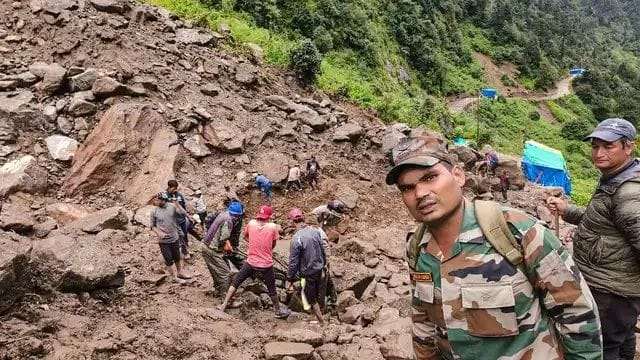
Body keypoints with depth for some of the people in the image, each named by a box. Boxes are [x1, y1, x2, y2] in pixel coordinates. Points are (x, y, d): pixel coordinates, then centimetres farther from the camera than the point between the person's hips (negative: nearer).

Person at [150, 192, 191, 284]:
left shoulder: (172, 206, -8)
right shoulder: (154, 211, -9)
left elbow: (182, 213, -13)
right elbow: (152, 226, -2)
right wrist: (159, 233, -17)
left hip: (175, 238, 2)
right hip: (163, 241, -2)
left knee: (177, 257, 20)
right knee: (168, 260, 7)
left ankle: (180, 273, 41)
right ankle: (174, 277, 23)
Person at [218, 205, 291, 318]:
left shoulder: (251, 223, -4)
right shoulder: (273, 227, -11)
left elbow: (245, 235, 15)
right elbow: (273, 245, -1)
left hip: (251, 263, 1)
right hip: (266, 265, -1)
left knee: (235, 283, 18)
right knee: (272, 290, 17)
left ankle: (224, 305, 20)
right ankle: (278, 311, 32)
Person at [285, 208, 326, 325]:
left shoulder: (297, 239, -25)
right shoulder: (315, 231, -6)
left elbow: (293, 262, -20)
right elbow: (323, 250, 6)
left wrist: (290, 281, -10)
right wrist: (323, 264, 22)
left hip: (308, 273, -7)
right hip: (319, 269, 7)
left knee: (312, 300, 11)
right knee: (316, 295, 26)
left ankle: (322, 322, 21)